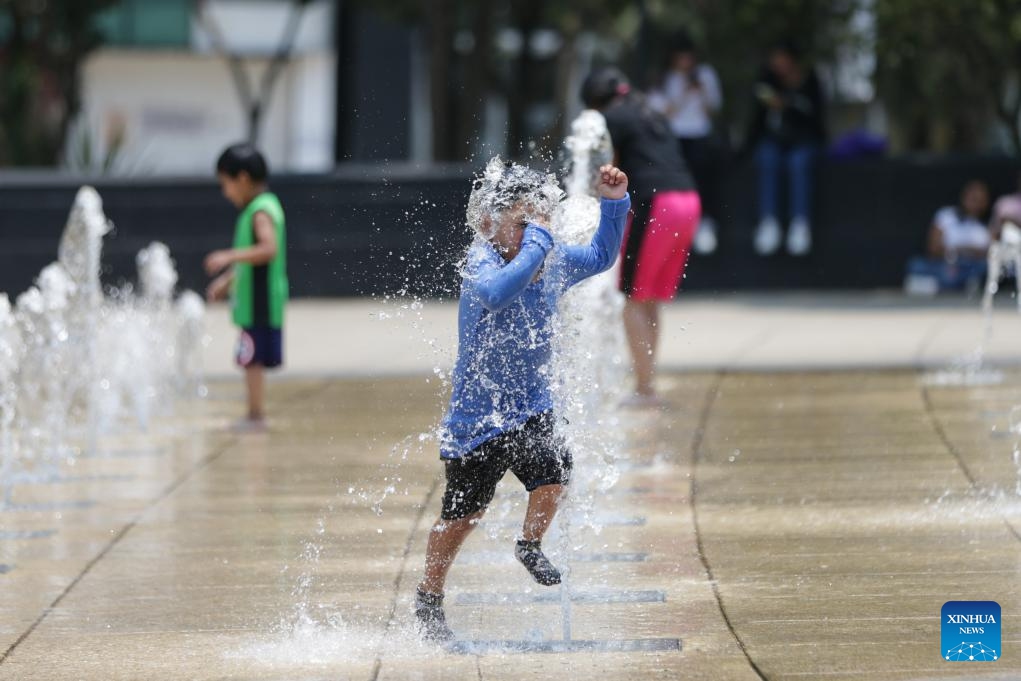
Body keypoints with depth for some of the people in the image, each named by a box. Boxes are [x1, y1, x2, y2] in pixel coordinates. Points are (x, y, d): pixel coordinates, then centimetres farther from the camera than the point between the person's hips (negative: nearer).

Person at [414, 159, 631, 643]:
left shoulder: (553, 262, -2)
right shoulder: (481, 260, -20)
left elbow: (601, 258, 17)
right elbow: (496, 293, -43)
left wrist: (614, 203, 4)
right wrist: (537, 241, -37)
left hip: (531, 409, 4)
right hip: (477, 414, -4)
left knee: (553, 467, -25)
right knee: (461, 514, 8)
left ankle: (530, 544, 5)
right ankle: (429, 599, 32)